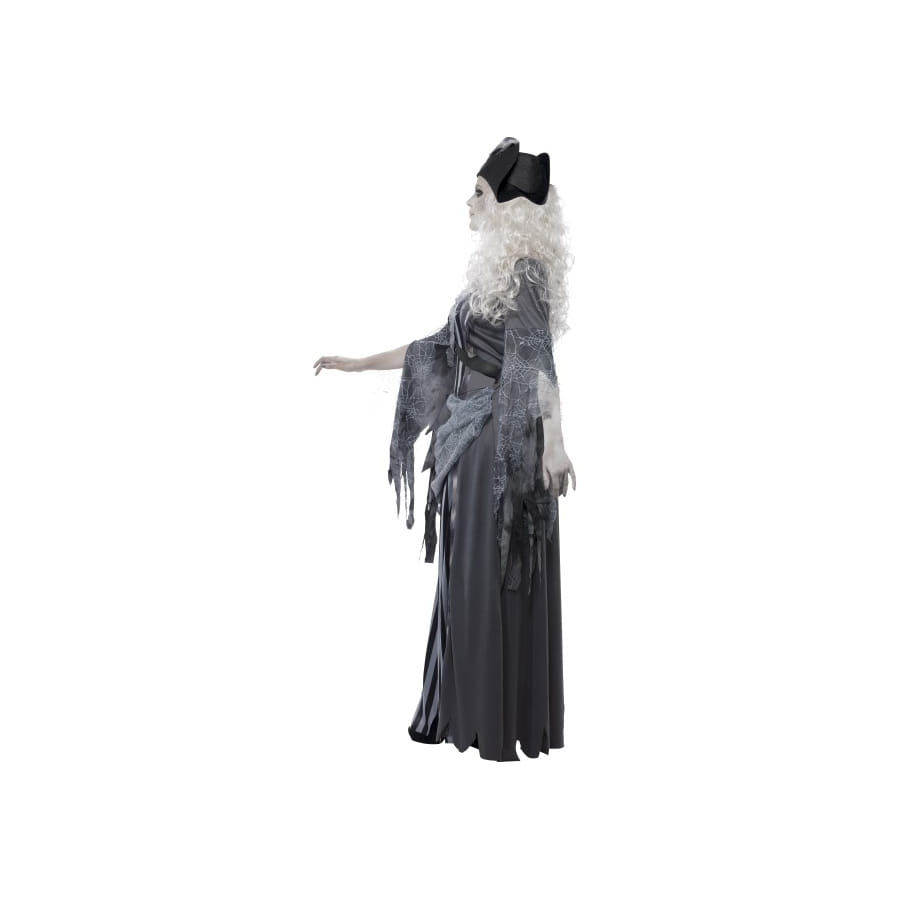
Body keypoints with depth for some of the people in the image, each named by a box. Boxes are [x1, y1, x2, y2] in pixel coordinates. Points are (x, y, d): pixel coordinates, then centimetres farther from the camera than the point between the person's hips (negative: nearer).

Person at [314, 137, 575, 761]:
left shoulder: (525, 272, -9)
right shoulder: (493, 273, 17)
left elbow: (539, 358, -21)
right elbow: (439, 349, 23)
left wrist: (553, 440, -31)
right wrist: (358, 364, 26)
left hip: (504, 442, -9)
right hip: (471, 440, 9)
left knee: (495, 577, -3)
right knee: (467, 577, 12)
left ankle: (507, 723, 7)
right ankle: (461, 711, 21)